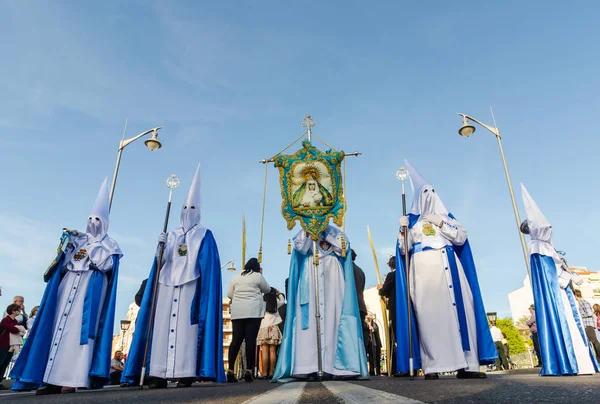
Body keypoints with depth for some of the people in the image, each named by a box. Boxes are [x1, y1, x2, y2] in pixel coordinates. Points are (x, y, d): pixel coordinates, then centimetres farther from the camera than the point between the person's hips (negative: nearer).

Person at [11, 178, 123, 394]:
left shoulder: (108, 245, 9)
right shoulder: (78, 239, 21)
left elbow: (107, 265, -7)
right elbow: (62, 263, 14)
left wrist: (92, 248, -6)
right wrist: (67, 244, 0)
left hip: (90, 291, -5)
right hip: (69, 286, 5)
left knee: (78, 327, -12)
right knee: (61, 326, -3)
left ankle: (71, 379, -14)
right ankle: (54, 378, -4)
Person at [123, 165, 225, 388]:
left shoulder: (204, 236, 6)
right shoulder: (171, 235, 18)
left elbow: (207, 264, -2)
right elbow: (160, 262, 11)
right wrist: (160, 247, -7)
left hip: (190, 287, -4)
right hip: (167, 285, 4)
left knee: (186, 326, -8)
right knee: (163, 326, -2)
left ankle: (187, 374, -6)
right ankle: (159, 373, -1)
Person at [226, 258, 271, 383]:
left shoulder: (236, 277, 15)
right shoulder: (258, 276, 3)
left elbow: (229, 294, 16)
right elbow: (267, 289, 15)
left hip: (237, 312, 4)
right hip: (253, 312, -4)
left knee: (236, 340, 2)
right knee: (251, 340, -4)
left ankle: (230, 370, -4)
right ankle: (248, 371, -7)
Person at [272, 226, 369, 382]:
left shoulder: (335, 232, 18)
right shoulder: (304, 233, 17)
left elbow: (342, 247, 0)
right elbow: (300, 248, -3)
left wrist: (325, 232, -1)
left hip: (332, 285, 1)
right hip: (310, 285, 0)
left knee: (332, 321, -7)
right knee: (309, 322, -10)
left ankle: (333, 367, -7)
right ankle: (310, 368, -12)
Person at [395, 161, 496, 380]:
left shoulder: (446, 216, 22)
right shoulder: (411, 219, 15)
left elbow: (461, 237, 6)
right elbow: (404, 250, 5)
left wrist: (441, 223, -4)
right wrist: (403, 230, -11)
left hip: (448, 267, 3)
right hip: (424, 268, -3)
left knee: (459, 309, -7)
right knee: (429, 313, -13)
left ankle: (466, 364, -5)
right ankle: (432, 366, -15)